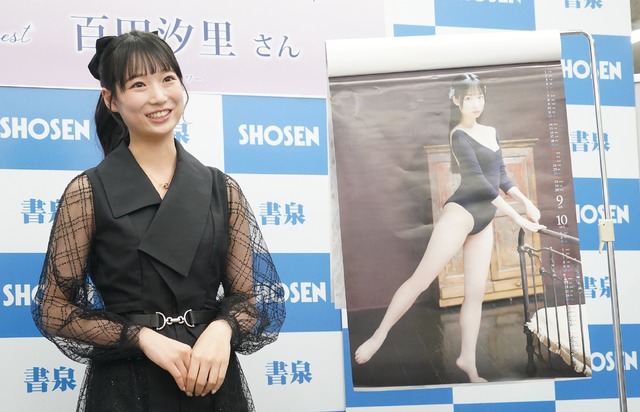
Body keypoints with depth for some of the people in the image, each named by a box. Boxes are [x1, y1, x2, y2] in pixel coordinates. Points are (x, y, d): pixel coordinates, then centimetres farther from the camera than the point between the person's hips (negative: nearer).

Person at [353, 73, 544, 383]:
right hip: (461, 212, -7)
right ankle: (378, 337, -3)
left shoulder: (491, 133, 15)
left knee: (476, 293, 6)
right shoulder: (459, 136, -8)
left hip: (484, 221, 7)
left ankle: (468, 361, 12)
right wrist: (516, 217, -19)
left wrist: (526, 201, 11)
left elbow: (500, 176, 24)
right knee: (421, 279, -9)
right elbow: (477, 180, -17)